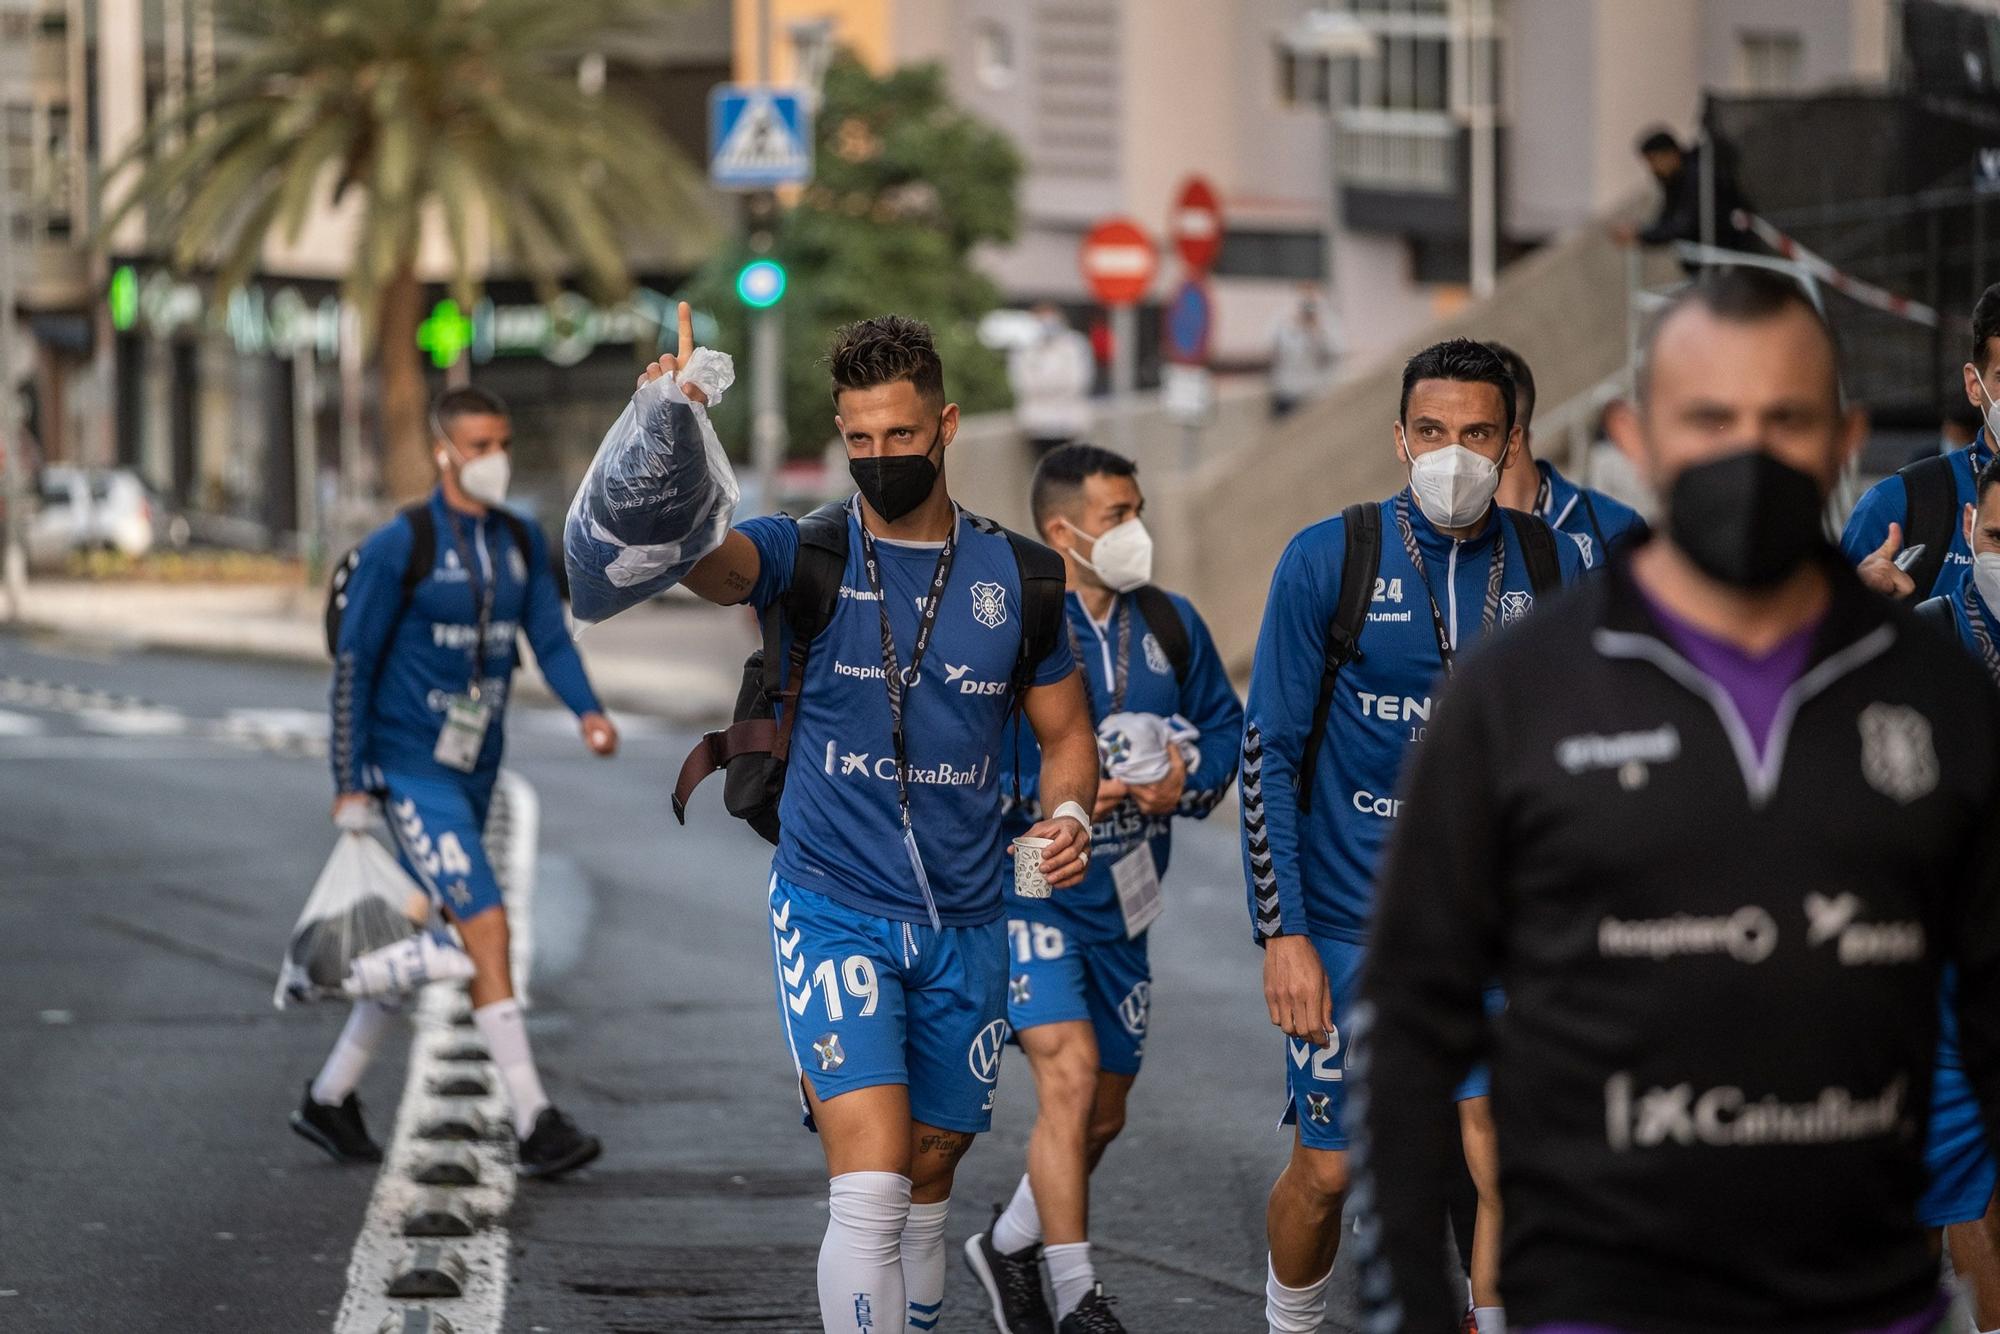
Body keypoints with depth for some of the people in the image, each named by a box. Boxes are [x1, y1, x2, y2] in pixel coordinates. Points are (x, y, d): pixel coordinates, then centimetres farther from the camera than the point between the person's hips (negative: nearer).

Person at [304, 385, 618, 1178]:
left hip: (475, 770, 7)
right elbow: (353, 662, -9)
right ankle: (534, 1126, -18)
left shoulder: (522, 542, 8)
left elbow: (550, 637, 2)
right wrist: (348, 783, -10)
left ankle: (329, 1098, 29)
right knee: (485, 926, -16)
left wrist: (587, 710, -18)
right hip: (411, 769, -7)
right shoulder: (398, 547, -12)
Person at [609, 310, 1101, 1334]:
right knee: (871, 1186, -18)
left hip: (965, 926, 4)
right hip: (833, 912, -4)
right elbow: (700, 555, -29)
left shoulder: (1013, 574, 3)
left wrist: (1069, 814, -8)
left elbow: (1065, 733, 14)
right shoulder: (809, 555, -7)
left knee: (928, 1182, 14)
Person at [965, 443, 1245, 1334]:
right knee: (1070, 1073, -21)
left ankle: (1009, 1245, 39)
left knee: (1102, 1116, 14)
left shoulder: (1169, 624, 5)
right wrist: (1048, 798, -24)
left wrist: (1188, 781, -6)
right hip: (1028, 886, -7)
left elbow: (1224, 725, 15)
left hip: (1121, 899, 7)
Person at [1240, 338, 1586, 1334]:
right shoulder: (1327, 560, -6)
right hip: (1349, 922, -1)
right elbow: (1269, 750, -5)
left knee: (1508, 1170, -13)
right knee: (1325, 1172, 7)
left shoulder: (1551, 568, 1)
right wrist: (1281, 932, -10)